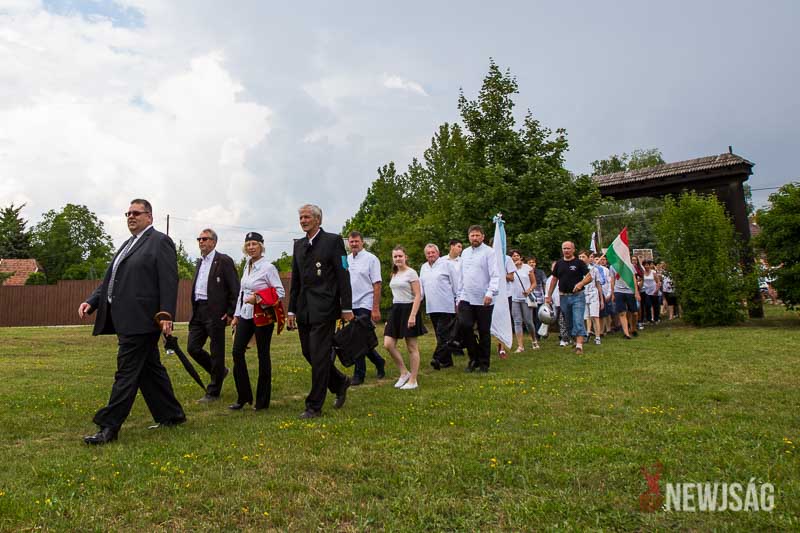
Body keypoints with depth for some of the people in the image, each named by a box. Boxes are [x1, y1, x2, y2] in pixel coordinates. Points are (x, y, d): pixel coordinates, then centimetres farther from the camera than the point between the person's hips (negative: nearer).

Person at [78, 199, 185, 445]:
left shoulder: (160, 241, -6)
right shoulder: (128, 244, 20)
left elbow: (169, 281, -14)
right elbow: (110, 280, 20)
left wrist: (166, 315, -21)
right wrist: (92, 301, 4)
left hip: (141, 320, -9)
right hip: (126, 320, 9)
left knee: (126, 373, -5)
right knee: (150, 369, 14)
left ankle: (109, 428, 1)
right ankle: (171, 415, 25)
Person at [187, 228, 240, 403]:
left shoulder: (224, 261, -7)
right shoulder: (199, 262, 17)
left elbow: (235, 288, -10)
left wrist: (231, 313, -13)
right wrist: (194, 311, 14)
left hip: (215, 312, -8)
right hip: (198, 311, 8)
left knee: (216, 352, 0)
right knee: (192, 348, 6)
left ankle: (213, 393, 11)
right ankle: (219, 371, 28)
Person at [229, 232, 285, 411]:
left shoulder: (268, 267, -9)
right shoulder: (247, 266, 12)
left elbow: (280, 292, -13)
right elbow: (241, 292, 17)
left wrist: (258, 298, -21)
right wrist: (236, 315, 15)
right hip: (245, 314, 7)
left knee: (263, 355, 2)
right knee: (237, 351, 0)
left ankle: (262, 400, 14)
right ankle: (243, 396, 12)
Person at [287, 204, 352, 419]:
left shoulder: (333, 240, -3)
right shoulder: (299, 245, 14)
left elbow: (343, 276, -7)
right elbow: (295, 280, 16)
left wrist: (346, 308, -10)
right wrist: (291, 310, 13)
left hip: (324, 308, -6)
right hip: (304, 310, 7)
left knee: (319, 356, -4)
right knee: (309, 353, 11)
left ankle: (314, 406, 7)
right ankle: (340, 382, 33)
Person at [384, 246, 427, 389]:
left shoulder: (411, 273, -7)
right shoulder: (394, 274, 14)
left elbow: (418, 296, -12)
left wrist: (413, 315, -21)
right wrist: (392, 314, 15)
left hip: (408, 308, -7)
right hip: (395, 309, 7)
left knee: (412, 347, 1)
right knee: (388, 344, -1)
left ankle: (413, 380, 10)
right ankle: (404, 373, 15)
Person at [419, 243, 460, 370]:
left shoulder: (447, 264, -1)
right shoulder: (424, 267, 18)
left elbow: (456, 283, -3)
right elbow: (421, 286, 22)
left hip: (446, 306, -7)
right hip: (431, 307, 7)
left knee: (443, 334, -10)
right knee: (439, 334, 9)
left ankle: (439, 358, -14)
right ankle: (447, 360, 15)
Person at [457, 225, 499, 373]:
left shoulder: (489, 252, -4)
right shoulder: (465, 253, 14)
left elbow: (495, 276, -11)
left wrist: (490, 293, -24)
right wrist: (459, 296, 15)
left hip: (484, 300, -4)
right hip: (466, 298, 4)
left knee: (484, 332, 4)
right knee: (464, 325, -10)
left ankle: (483, 363, 18)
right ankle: (474, 357, 10)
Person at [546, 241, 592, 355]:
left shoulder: (579, 263, -2)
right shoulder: (559, 263, 10)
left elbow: (589, 277, -4)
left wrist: (581, 283, -24)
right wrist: (549, 295, 11)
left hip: (577, 296, -4)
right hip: (564, 297, 5)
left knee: (578, 321, -12)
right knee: (569, 321, 12)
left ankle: (579, 346, -16)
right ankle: (575, 340, 26)